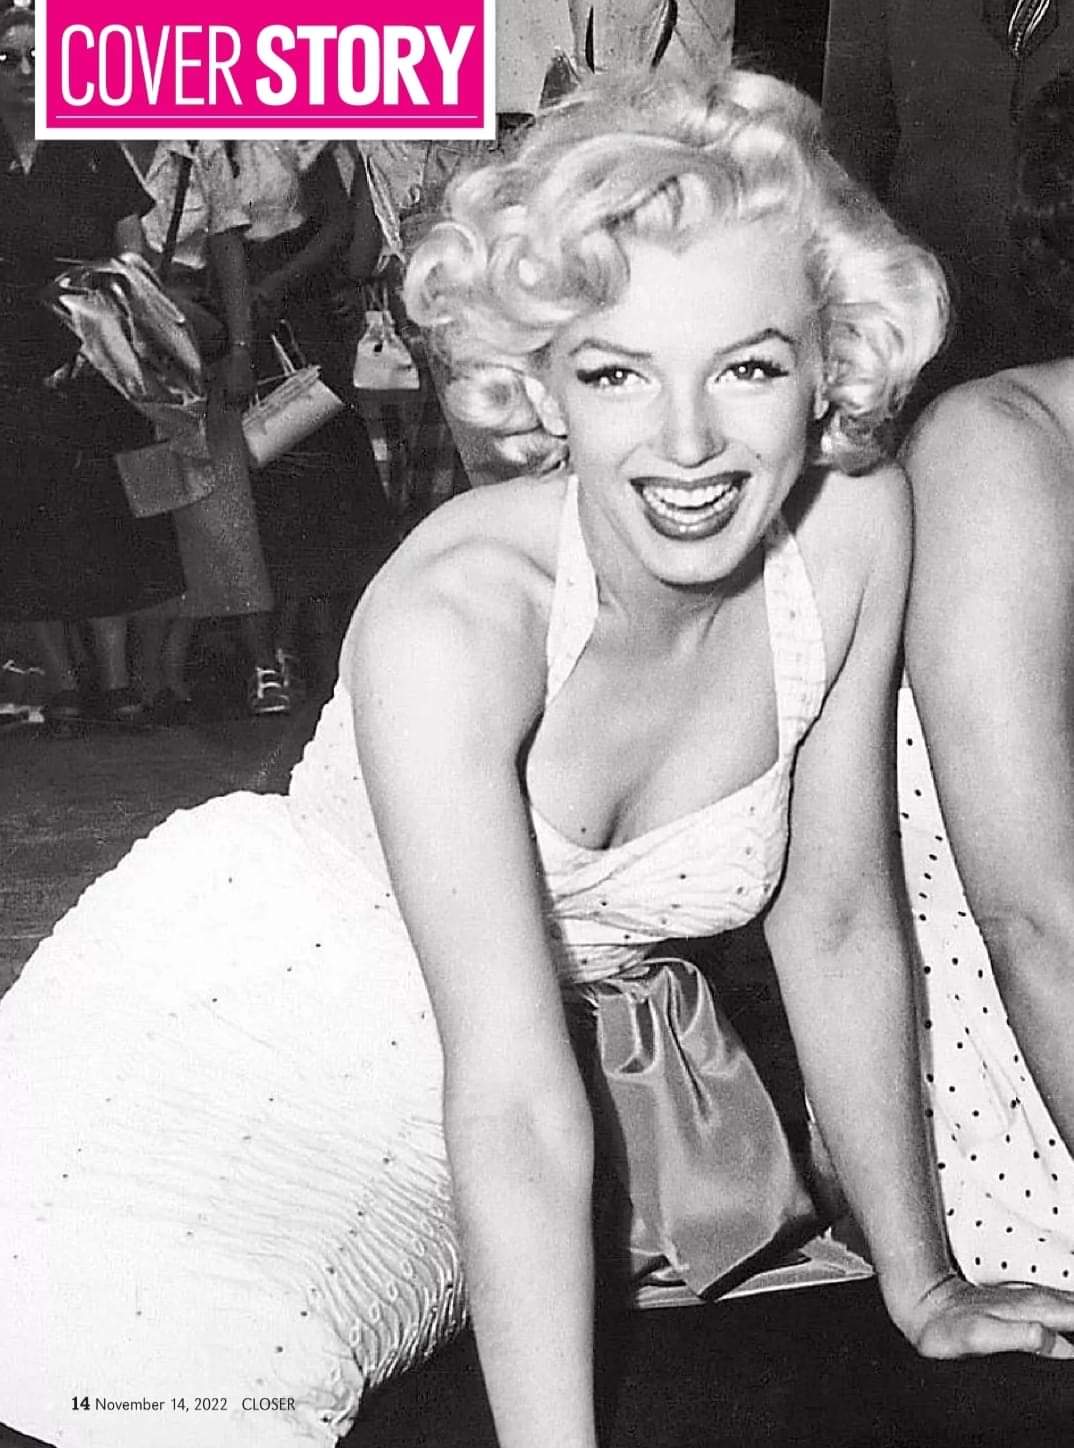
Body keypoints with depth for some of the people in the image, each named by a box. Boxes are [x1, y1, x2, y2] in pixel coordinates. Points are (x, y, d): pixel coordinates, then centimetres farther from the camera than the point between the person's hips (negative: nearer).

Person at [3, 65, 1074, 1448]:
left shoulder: (855, 527, -16)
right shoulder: (452, 617, -31)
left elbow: (838, 922, -8)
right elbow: (513, 1098, -33)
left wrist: (921, 1285, -2)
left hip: (598, 1018, 6)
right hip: (276, 1006, -5)